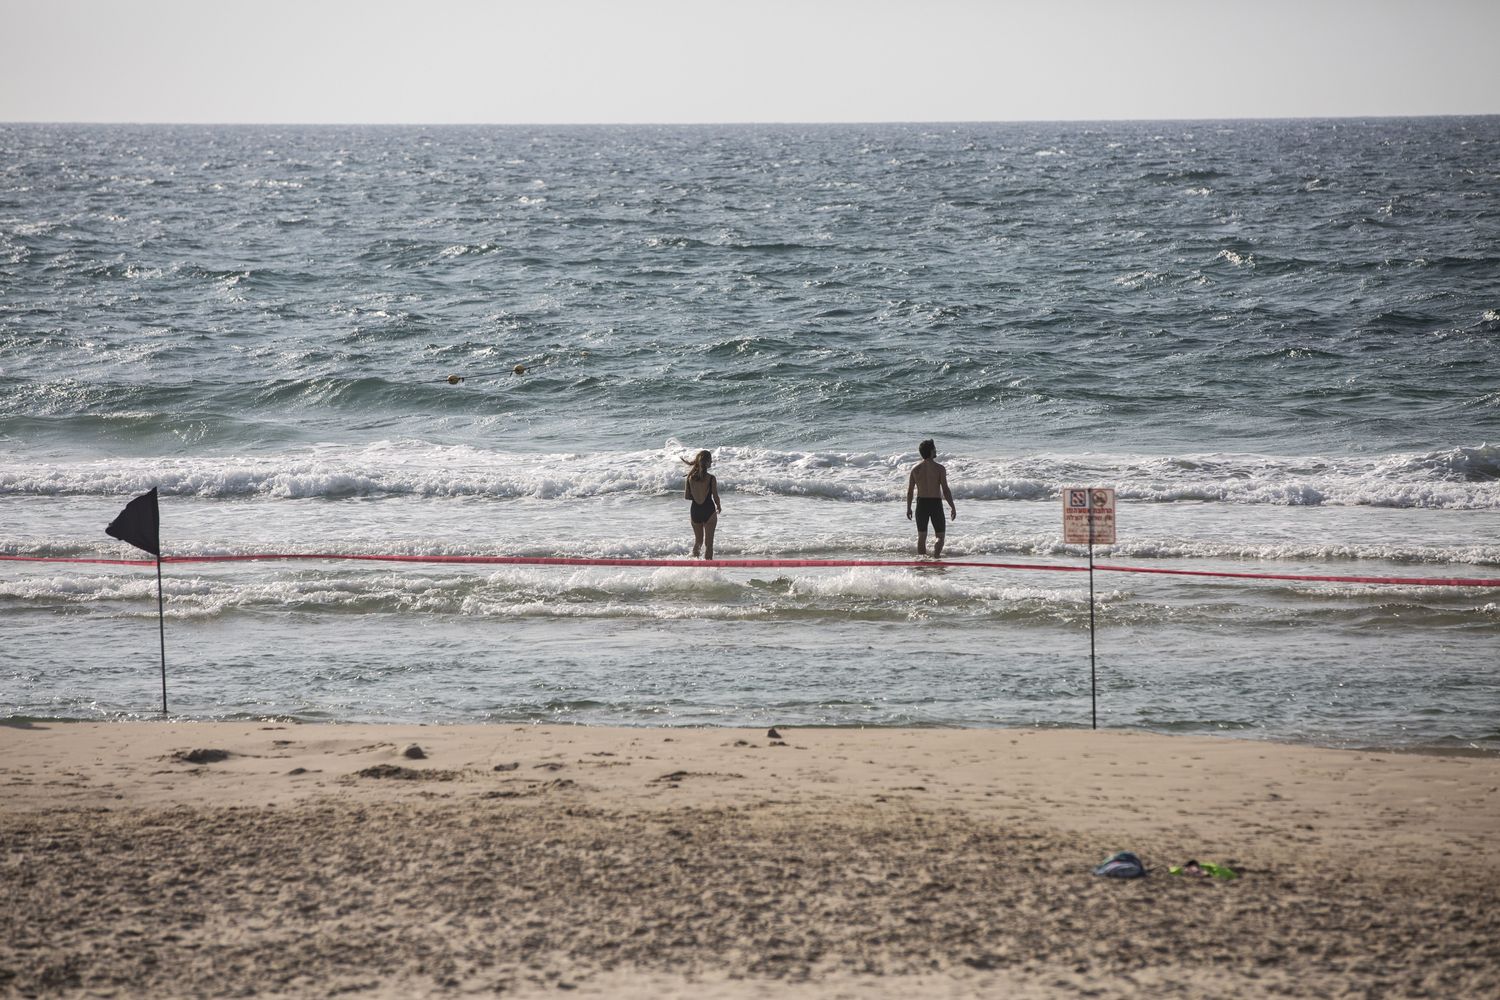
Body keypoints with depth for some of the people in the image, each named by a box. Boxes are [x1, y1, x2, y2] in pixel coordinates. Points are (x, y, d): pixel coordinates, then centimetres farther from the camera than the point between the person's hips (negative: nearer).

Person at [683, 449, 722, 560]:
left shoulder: (690, 478, -5)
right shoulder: (711, 479, -15)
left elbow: (686, 496, 0)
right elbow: (715, 497, -9)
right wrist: (719, 506, 12)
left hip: (695, 510, 3)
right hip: (709, 511, -3)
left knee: (698, 540, 22)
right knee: (708, 543, 6)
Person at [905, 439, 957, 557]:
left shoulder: (915, 468, 0)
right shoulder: (939, 468, -10)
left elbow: (910, 490, 2)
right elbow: (945, 490, -10)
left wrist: (908, 508, 12)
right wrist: (953, 507, -2)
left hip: (921, 504, 3)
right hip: (936, 503, -3)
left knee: (921, 536, 14)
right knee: (939, 535, 6)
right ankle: (936, 556, -17)